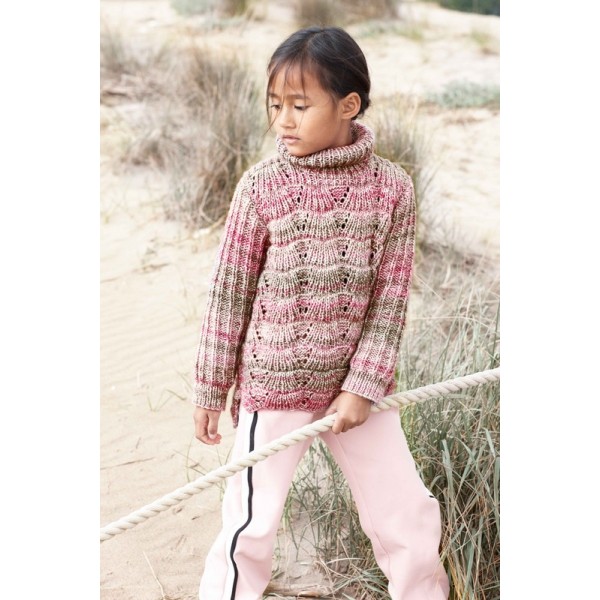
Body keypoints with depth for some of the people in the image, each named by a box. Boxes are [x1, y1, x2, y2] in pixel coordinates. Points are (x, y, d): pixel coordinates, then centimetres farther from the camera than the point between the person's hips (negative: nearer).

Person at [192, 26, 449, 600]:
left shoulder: (392, 187, -5)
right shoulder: (262, 185, -9)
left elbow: (391, 296, -3)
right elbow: (229, 293, -4)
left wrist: (364, 386, -9)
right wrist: (210, 390, 0)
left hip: (355, 385, 2)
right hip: (272, 385, -2)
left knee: (410, 514, 10)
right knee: (252, 526, 4)